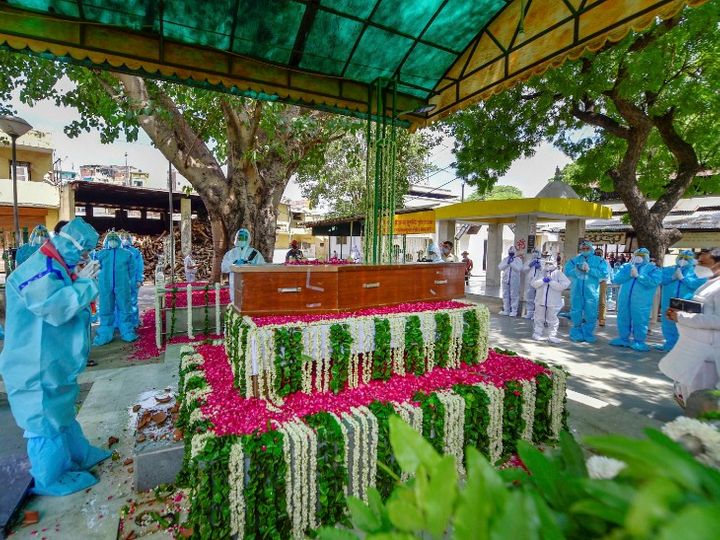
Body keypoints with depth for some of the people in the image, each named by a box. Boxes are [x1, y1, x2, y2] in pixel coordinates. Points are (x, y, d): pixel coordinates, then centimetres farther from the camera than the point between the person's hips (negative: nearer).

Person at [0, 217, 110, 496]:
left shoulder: (54, 267, 11)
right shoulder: (38, 269, -22)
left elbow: (67, 303, 18)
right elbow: (57, 307, -33)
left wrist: (81, 281, 4)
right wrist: (85, 282, -24)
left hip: (54, 363, 11)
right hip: (37, 368, -11)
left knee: (62, 413, 23)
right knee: (47, 421, 5)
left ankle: (80, 455, 40)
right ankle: (51, 479, 22)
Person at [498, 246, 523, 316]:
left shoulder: (518, 259, 1)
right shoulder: (505, 259, 11)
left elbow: (519, 268, -14)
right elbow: (500, 267, -1)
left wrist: (512, 263, -13)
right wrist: (507, 262, -10)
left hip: (514, 281, -4)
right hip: (505, 280, 4)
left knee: (514, 296, -2)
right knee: (505, 295, 9)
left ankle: (514, 311, 3)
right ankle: (506, 310, 17)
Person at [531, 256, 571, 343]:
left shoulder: (559, 273, -2)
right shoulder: (541, 273, 7)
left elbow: (563, 285, -15)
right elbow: (533, 284, -3)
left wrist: (551, 282, -19)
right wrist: (542, 281, -17)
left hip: (553, 302, -2)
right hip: (540, 300, 2)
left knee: (553, 320, 4)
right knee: (539, 318, 11)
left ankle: (552, 336, 13)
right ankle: (537, 334, 20)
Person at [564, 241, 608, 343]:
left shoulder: (599, 261, 8)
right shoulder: (574, 260, 11)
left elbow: (604, 274, -6)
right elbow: (567, 272, -1)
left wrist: (589, 270, -14)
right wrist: (578, 269, -16)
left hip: (591, 292, -1)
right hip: (576, 291, 1)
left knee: (591, 314, 2)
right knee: (576, 313, 5)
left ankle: (588, 334, 15)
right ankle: (577, 334, 16)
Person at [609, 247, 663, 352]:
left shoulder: (653, 269, 4)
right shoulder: (626, 266, 13)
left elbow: (654, 282, -14)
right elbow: (616, 279, 1)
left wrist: (638, 275, -16)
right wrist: (629, 274, -12)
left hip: (641, 301, -4)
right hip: (624, 299, 4)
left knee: (639, 321, 0)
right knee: (623, 319, 10)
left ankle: (639, 342, 11)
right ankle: (623, 339, 22)